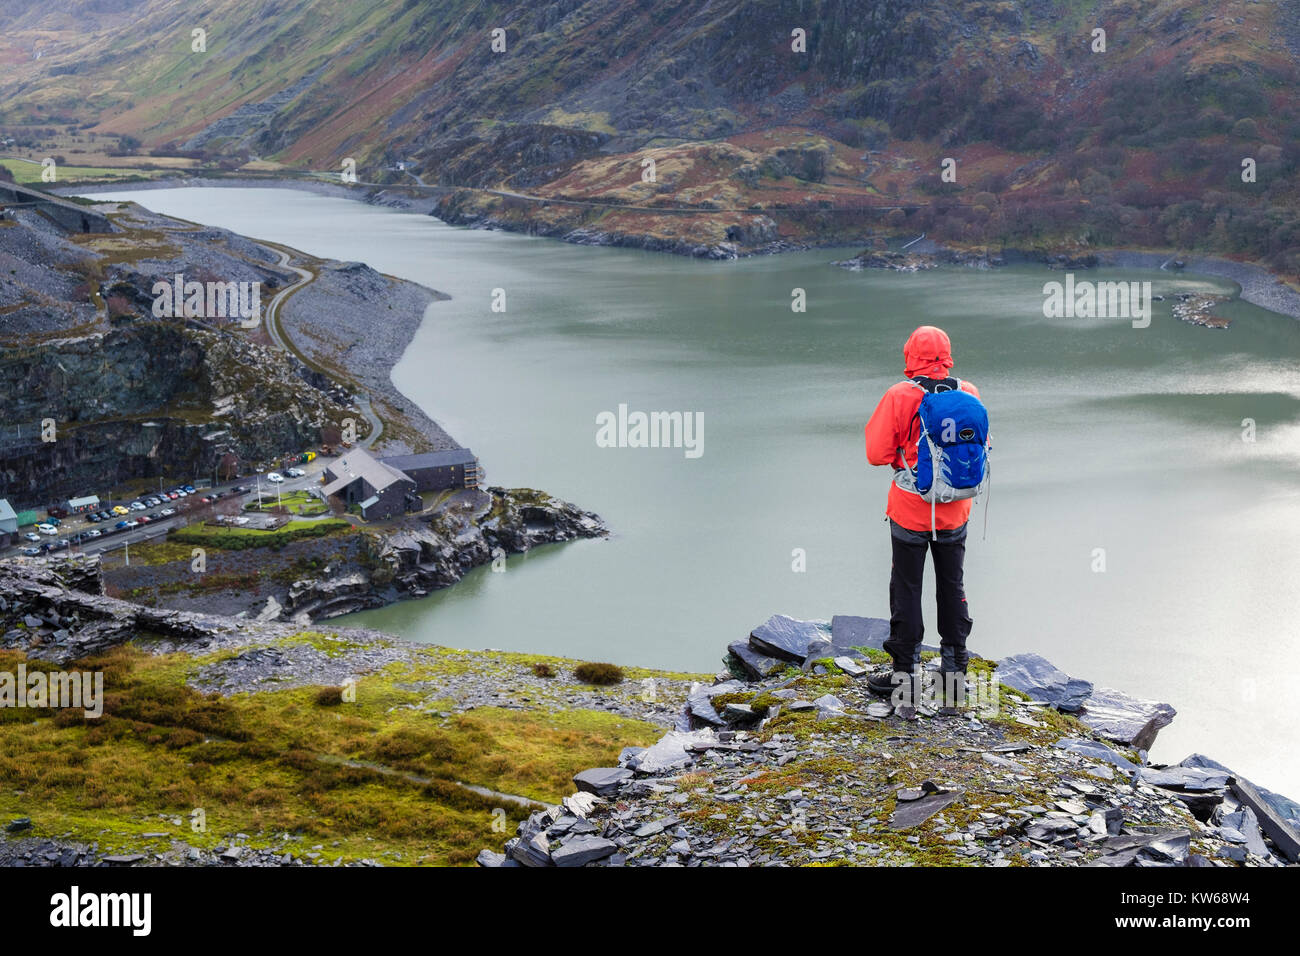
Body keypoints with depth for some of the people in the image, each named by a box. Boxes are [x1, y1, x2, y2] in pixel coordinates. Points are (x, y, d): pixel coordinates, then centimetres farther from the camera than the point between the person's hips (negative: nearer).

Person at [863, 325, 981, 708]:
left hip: (910, 511, -4)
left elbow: (877, 453, -13)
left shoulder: (899, 396, -17)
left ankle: (905, 671, 13)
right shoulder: (969, 394, -5)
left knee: (906, 589, 7)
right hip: (955, 512, 4)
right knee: (952, 586, 17)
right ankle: (955, 667, 26)